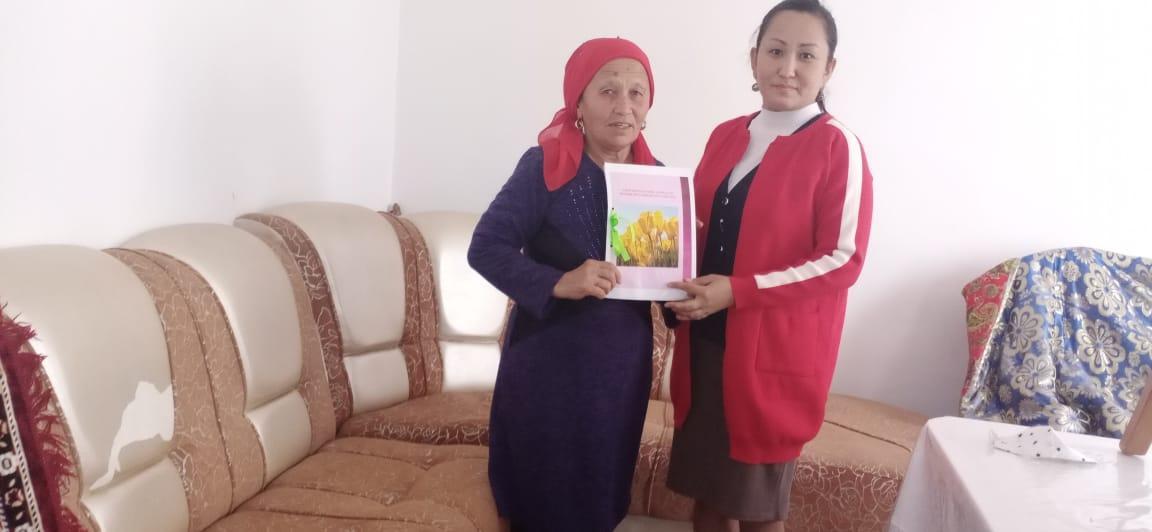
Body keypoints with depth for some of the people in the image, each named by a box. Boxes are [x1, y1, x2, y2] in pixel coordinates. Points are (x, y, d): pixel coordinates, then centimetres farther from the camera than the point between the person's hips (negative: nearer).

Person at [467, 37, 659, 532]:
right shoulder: (545, 166, -12)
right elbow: (486, 247, -14)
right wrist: (558, 283, -27)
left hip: (623, 359, 5)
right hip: (548, 359, -4)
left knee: (603, 488, 18)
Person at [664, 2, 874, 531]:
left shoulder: (837, 147, -10)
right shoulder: (725, 136, 8)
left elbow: (843, 260, -14)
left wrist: (739, 291, -21)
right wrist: (684, 284, -3)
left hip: (775, 350, -5)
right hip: (706, 342, 5)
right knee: (706, 489, 14)